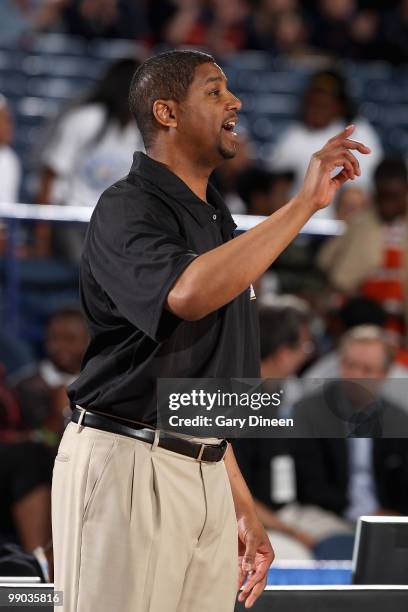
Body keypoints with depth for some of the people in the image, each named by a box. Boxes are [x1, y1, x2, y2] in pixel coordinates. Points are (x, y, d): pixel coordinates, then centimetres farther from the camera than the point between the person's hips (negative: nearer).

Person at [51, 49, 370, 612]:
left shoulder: (217, 221, 18)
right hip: (127, 463, -8)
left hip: (207, 474, 8)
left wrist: (243, 507, 19)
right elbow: (188, 294, -32)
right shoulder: (127, 207, -9)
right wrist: (305, 203, -27)